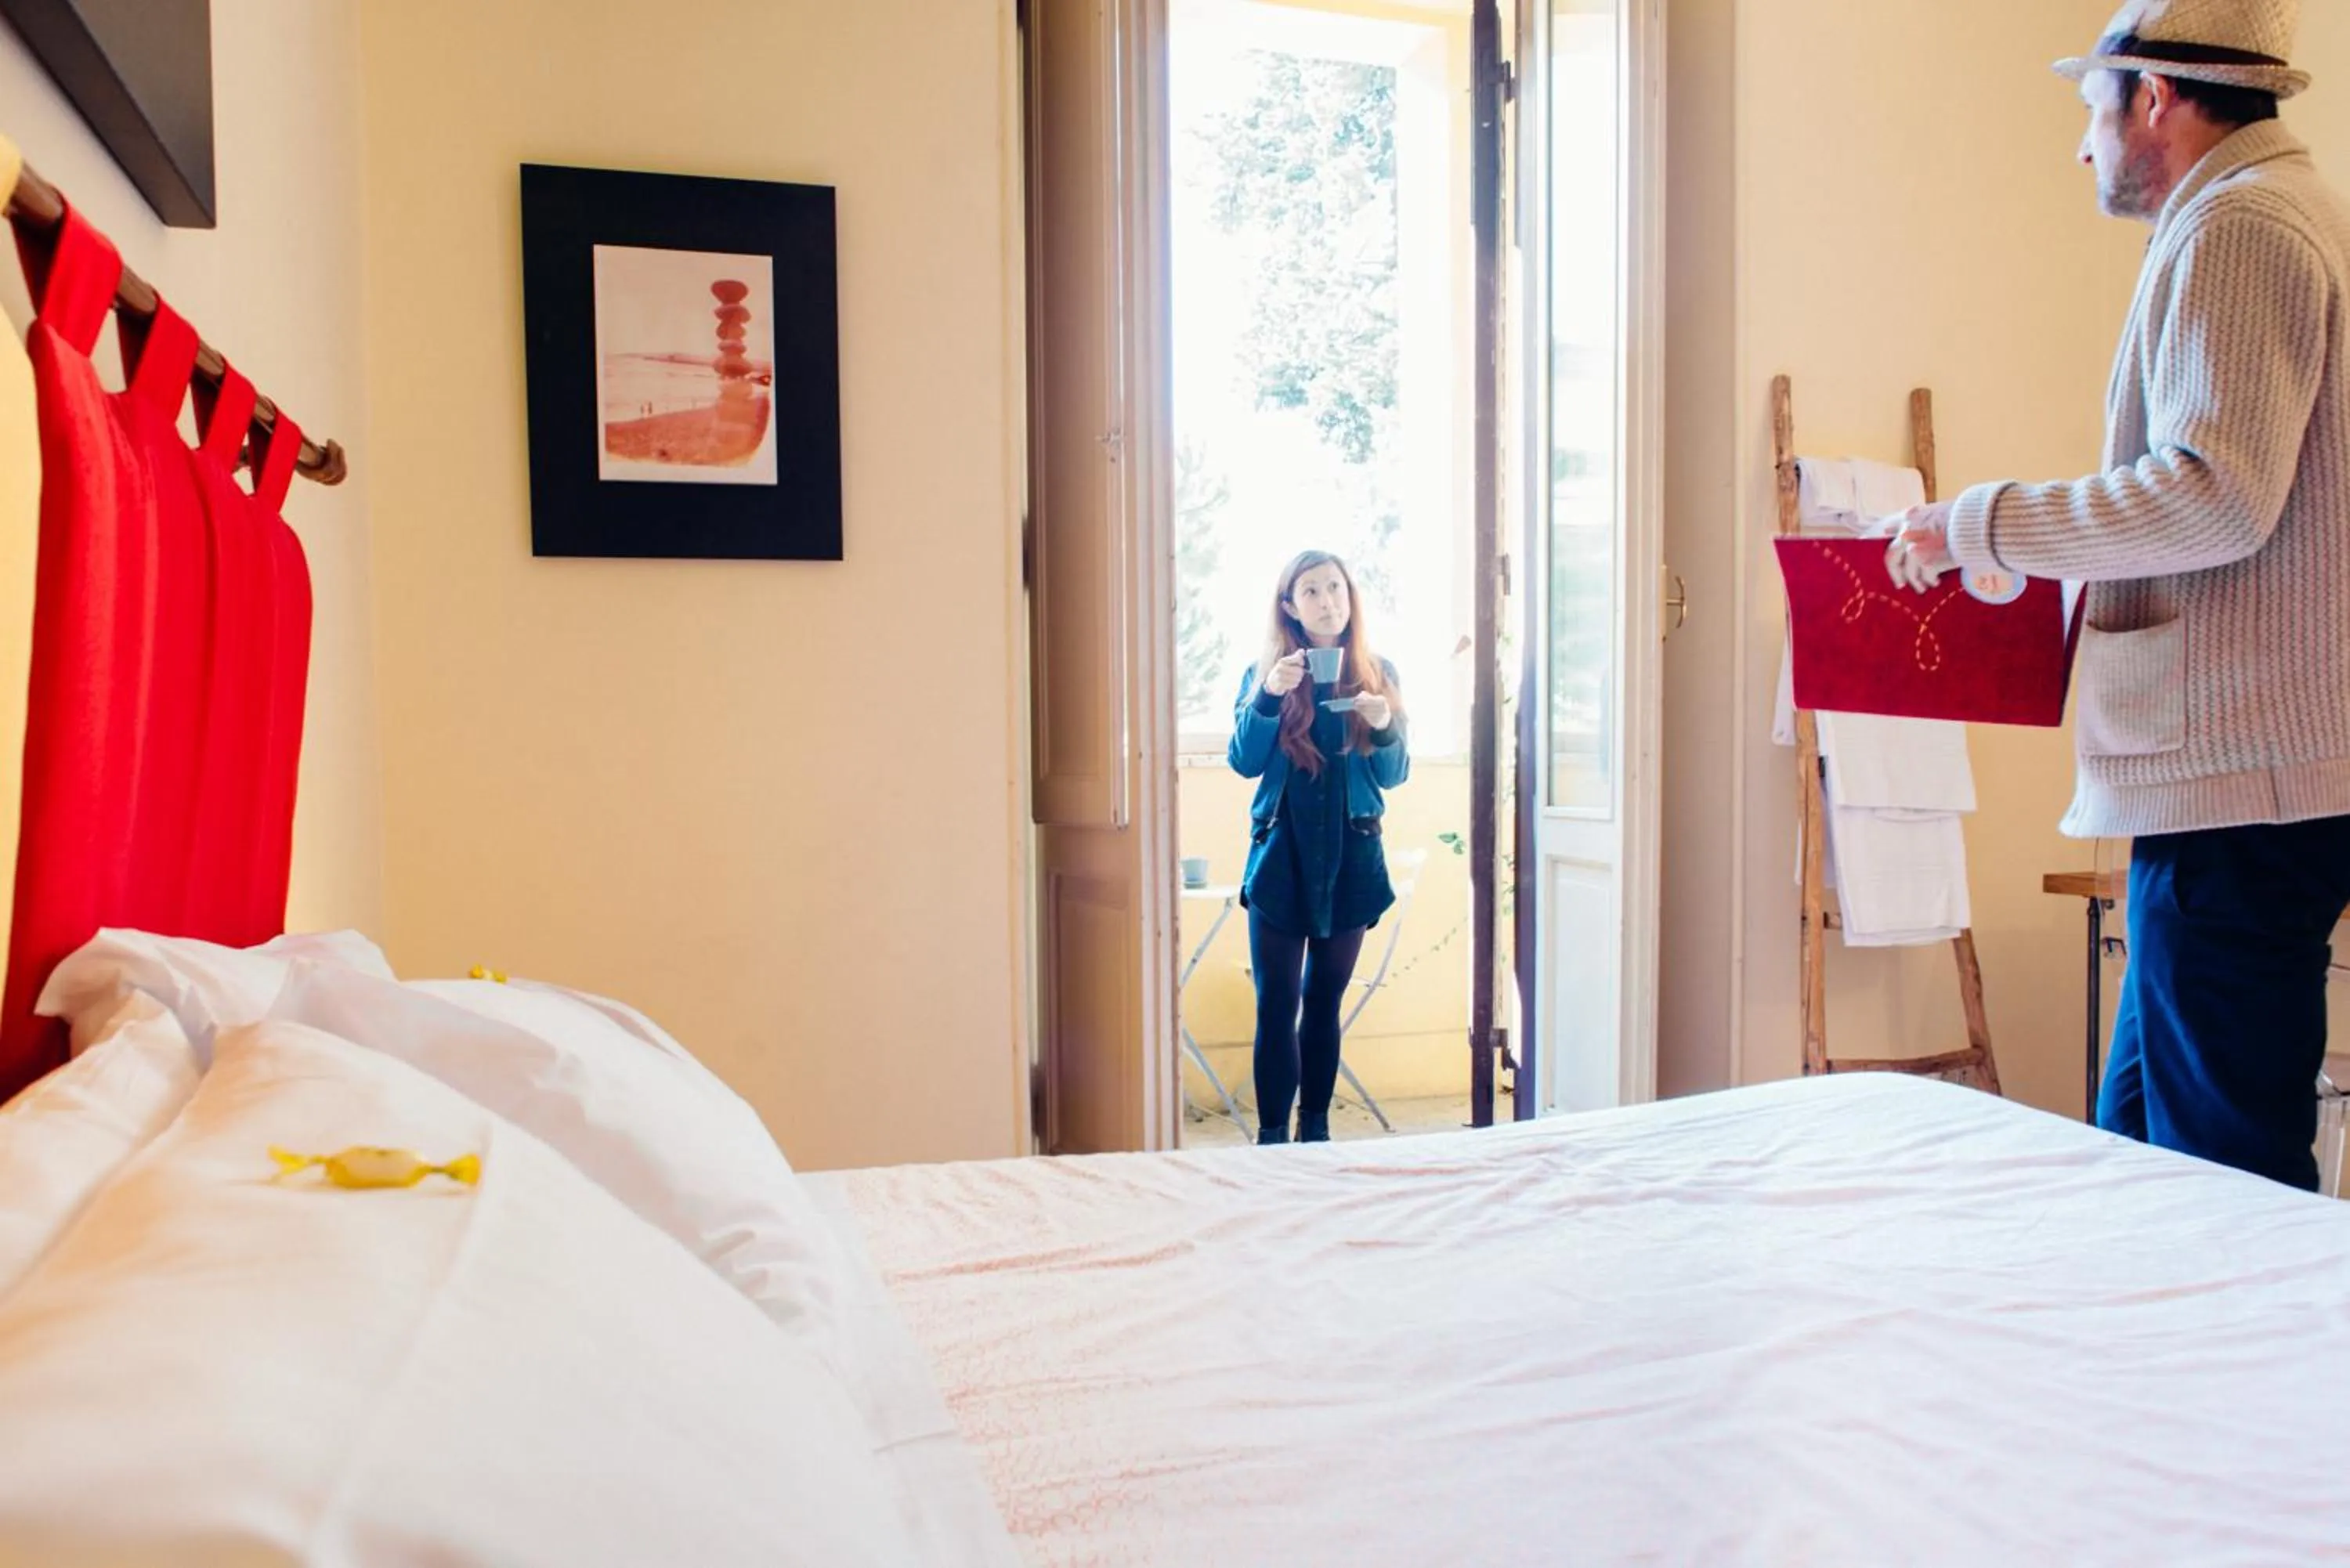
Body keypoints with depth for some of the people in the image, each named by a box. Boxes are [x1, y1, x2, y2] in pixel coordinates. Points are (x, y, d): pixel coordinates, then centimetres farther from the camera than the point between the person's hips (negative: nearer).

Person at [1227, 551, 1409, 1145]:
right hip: (1282, 856, -2)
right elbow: (1244, 763, -8)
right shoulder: (1266, 671, 1)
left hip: (1352, 857, 2)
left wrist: (1385, 728, -16)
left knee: (1325, 1001, 10)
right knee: (1276, 1004, -4)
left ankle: (1316, 1131, 18)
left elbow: (1395, 776, 5)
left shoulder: (1378, 674, 5)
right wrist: (1267, 697, -23)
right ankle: (1272, 1137, 1)